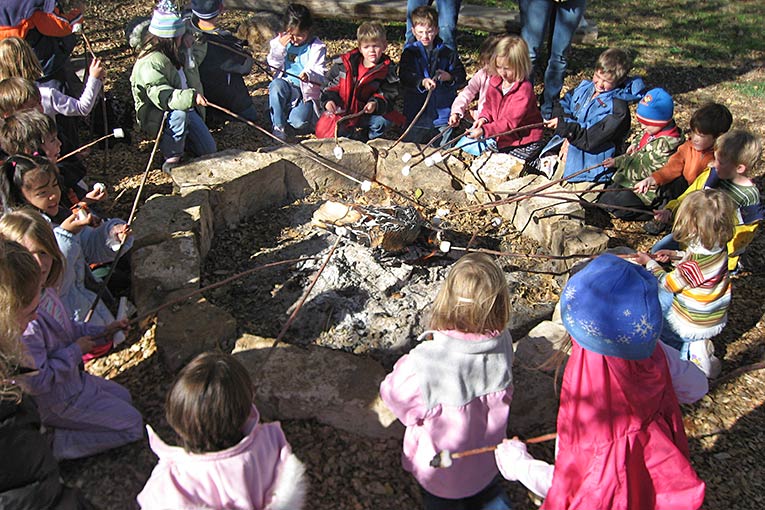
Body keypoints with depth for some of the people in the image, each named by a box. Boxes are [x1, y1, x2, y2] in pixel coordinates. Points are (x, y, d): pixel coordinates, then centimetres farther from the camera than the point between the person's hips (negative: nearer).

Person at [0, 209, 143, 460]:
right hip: (58, 401, -9)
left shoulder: (45, 290, -6)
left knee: (123, 396, 28)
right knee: (132, 424, 1)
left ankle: (52, 431, 17)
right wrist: (75, 352, -21)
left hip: (72, 379, 9)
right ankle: (53, 444, 1)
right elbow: (36, 381, -31)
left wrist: (102, 331, 4)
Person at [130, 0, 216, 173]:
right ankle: (171, 158, -22)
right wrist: (191, 96, -52)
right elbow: (163, 97, -37)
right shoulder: (150, 64, -25)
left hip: (187, 109, 8)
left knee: (209, 150, 1)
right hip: (156, 117, -8)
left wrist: (192, 48, -2)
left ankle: (176, 138, 26)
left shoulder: (178, 50, 1)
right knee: (179, 114, -42)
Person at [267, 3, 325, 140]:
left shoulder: (317, 47, -4)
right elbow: (273, 64, 3)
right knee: (276, 85, -35)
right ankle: (278, 127, -21)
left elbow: (319, 73, -11)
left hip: (307, 91, -3)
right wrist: (280, 46, -13)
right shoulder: (281, 41, 5)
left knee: (299, 122, -27)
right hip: (286, 85, 3)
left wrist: (308, 74, -35)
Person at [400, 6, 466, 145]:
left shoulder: (448, 53, 4)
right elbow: (405, 78, -13)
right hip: (417, 112, 0)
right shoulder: (410, 52, 1)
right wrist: (422, 82, -31)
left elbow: (462, 78, 6)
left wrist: (450, 77, -15)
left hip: (443, 112, 0)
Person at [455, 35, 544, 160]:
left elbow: (510, 122, -28)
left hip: (522, 140, -7)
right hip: (498, 130, 8)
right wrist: (483, 118, -10)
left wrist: (484, 130, -37)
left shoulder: (524, 90, -25)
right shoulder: (495, 80, 0)